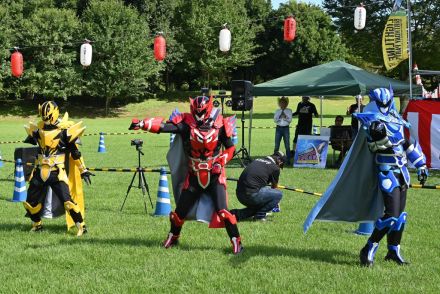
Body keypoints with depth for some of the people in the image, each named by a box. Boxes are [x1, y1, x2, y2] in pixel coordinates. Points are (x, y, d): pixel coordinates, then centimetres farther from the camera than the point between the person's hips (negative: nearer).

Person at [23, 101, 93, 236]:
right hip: (39, 172, 5)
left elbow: (75, 152, -1)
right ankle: (37, 225, 32)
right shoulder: (38, 129, 7)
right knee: (31, 201, 9)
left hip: (57, 173, -5)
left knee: (67, 201, -15)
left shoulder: (65, 130, -6)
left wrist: (83, 170, 1)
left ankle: (81, 226, -3)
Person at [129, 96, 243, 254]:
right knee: (180, 210, 10)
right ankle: (173, 237, 36)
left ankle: (236, 241, -1)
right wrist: (142, 124, -38)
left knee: (222, 210, -13)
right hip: (194, 176, 2)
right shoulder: (186, 123, -9)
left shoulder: (220, 125, -8)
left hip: (214, 175, -2)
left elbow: (230, 148, 5)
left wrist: (221, 162, -11)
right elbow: (164, 126, -23)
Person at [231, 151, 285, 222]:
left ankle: (238, 214, 13)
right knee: (279, 194, 5)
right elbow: (274, 186, 18)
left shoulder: (257, 160, 21)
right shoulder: (275, 167, 1)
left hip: (239, 195, 8)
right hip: (251, 195, -8)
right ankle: (260, 215, 3)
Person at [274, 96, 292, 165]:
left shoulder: (289, 111, 5)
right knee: (276, 145, 3)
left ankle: (288, 160, 2)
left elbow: (290, 120, -3)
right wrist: (279, 117, -14)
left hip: (286, 128, -2)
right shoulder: (277, 111, 10)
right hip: (279, 128, 2)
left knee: (287, 145, -2)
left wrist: (285, 117, -19)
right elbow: (275, 120, 2)